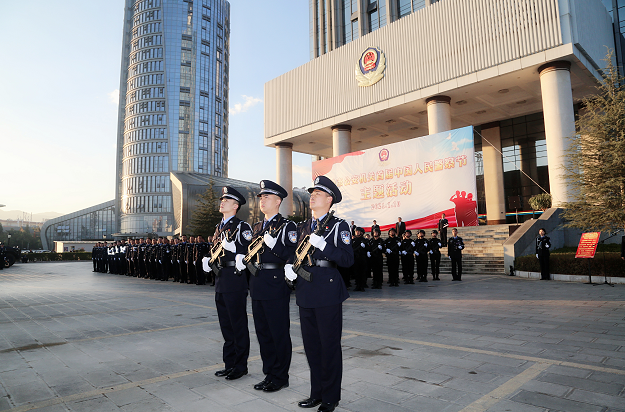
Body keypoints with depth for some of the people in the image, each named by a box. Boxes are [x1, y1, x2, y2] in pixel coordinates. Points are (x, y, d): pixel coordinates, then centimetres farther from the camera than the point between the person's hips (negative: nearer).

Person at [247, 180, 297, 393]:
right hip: (257, 285, 8)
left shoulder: (287, 226, -6)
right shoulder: (256, 227, 16)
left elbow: (293, 255, -16)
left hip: (276, 285, -7)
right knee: (263, 331, 15)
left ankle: (281, 377, 17)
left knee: (279, 333, 2)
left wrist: (274, 244, -25)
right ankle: (269, 373, 28)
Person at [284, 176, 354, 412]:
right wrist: (289, 267, -2)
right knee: (311, 345, 14)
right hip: (305, 292, 6)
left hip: (328, 292, -6)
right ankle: (316, 393, 30)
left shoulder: (338, 226, -4)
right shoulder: (302, 227, 15)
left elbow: (347, 259, -14)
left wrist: (322, 244, -23)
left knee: (329, 346, 3)